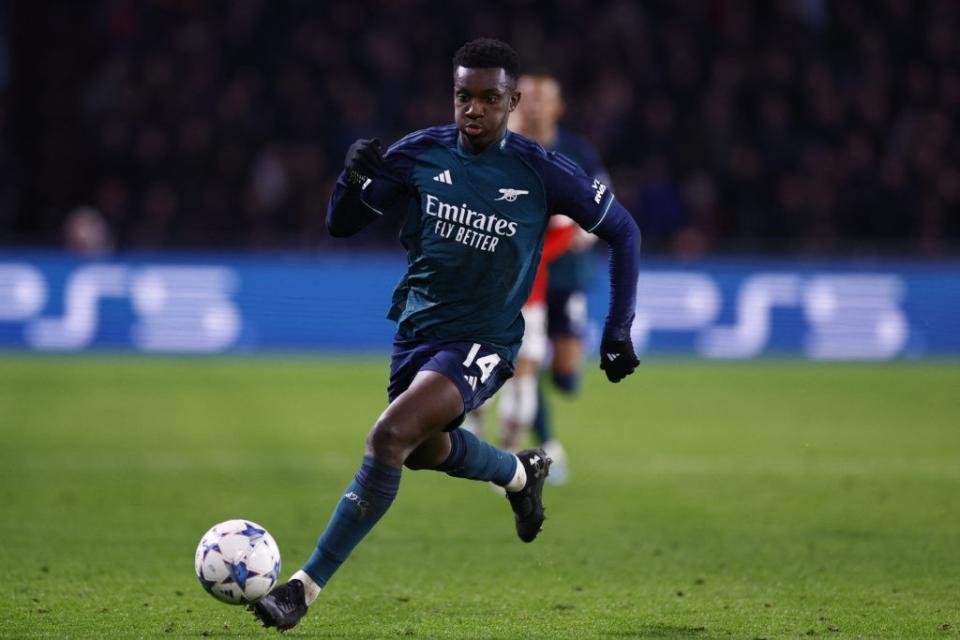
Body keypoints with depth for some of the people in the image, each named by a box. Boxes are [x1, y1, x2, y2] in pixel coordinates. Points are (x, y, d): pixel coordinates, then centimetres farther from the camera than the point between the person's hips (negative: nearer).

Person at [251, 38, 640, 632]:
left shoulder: (540, 172, -13)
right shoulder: (421, 153, -6)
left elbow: (623, 229, 1)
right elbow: (342, 223, 0)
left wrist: (618, 332, 1)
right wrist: (355, 175, -22)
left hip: (483, 343, -6)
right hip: (416, 331, 6)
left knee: (390, 436, -27)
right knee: (426, 448, 26)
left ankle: (305, 588, -24)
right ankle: (521, 474, 59)